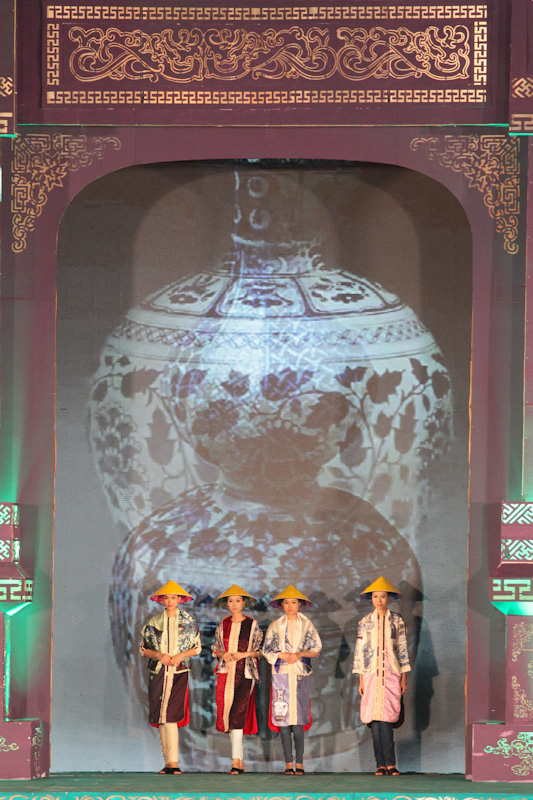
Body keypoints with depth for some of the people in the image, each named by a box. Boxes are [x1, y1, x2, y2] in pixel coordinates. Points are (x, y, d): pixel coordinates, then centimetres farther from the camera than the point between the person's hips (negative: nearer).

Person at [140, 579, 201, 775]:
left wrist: (181, 655, -9)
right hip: (158, 672, 3)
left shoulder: (187, 621, 5)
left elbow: (197, 647, 8)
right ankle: (167, 761, 10)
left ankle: (173, 762, -19)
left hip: (179, 672, -3)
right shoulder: (153, 623, 9)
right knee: (160, 717, 3)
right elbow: (143, 649, 10)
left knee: (170, 715, -16)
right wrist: (159, 655, -8)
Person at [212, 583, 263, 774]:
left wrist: (245, 654, -11)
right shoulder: (222, 625, 11)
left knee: (238, 715, -14)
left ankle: (236, 762, -15)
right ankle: (240, 760, 13)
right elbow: (216, 649, 18)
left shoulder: (252, 625, 2)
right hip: (226, 673, 4)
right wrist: (223, 654, -3)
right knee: (226, 715, 1)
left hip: (245, 674, -4)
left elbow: (260, 651, 5)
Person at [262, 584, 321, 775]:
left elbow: (317, 650, 6)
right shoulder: (275, 626, 9)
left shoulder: (307, 625, 8)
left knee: (299, 719, -6)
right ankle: (289, 762, -2)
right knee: (283, 718, -5)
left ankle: (299, 763, -4)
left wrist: (299, 654, -10)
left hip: (301, 674, -1)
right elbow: (267, 651, 8)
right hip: (281, 674, 1)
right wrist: (283, 655, -9)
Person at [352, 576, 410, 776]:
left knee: (385, 719, -12)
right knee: (375, 721, -3)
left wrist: (404, 678, 4)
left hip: (391, 675, -1)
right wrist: (360, 680, 3)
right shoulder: (365, 623, 8)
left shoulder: (397, 621, 7)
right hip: (371, 675, 1)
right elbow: (360, 651, 8)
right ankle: (382, 764, 0)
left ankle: (388, 764, -11)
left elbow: (402, 649, 8)